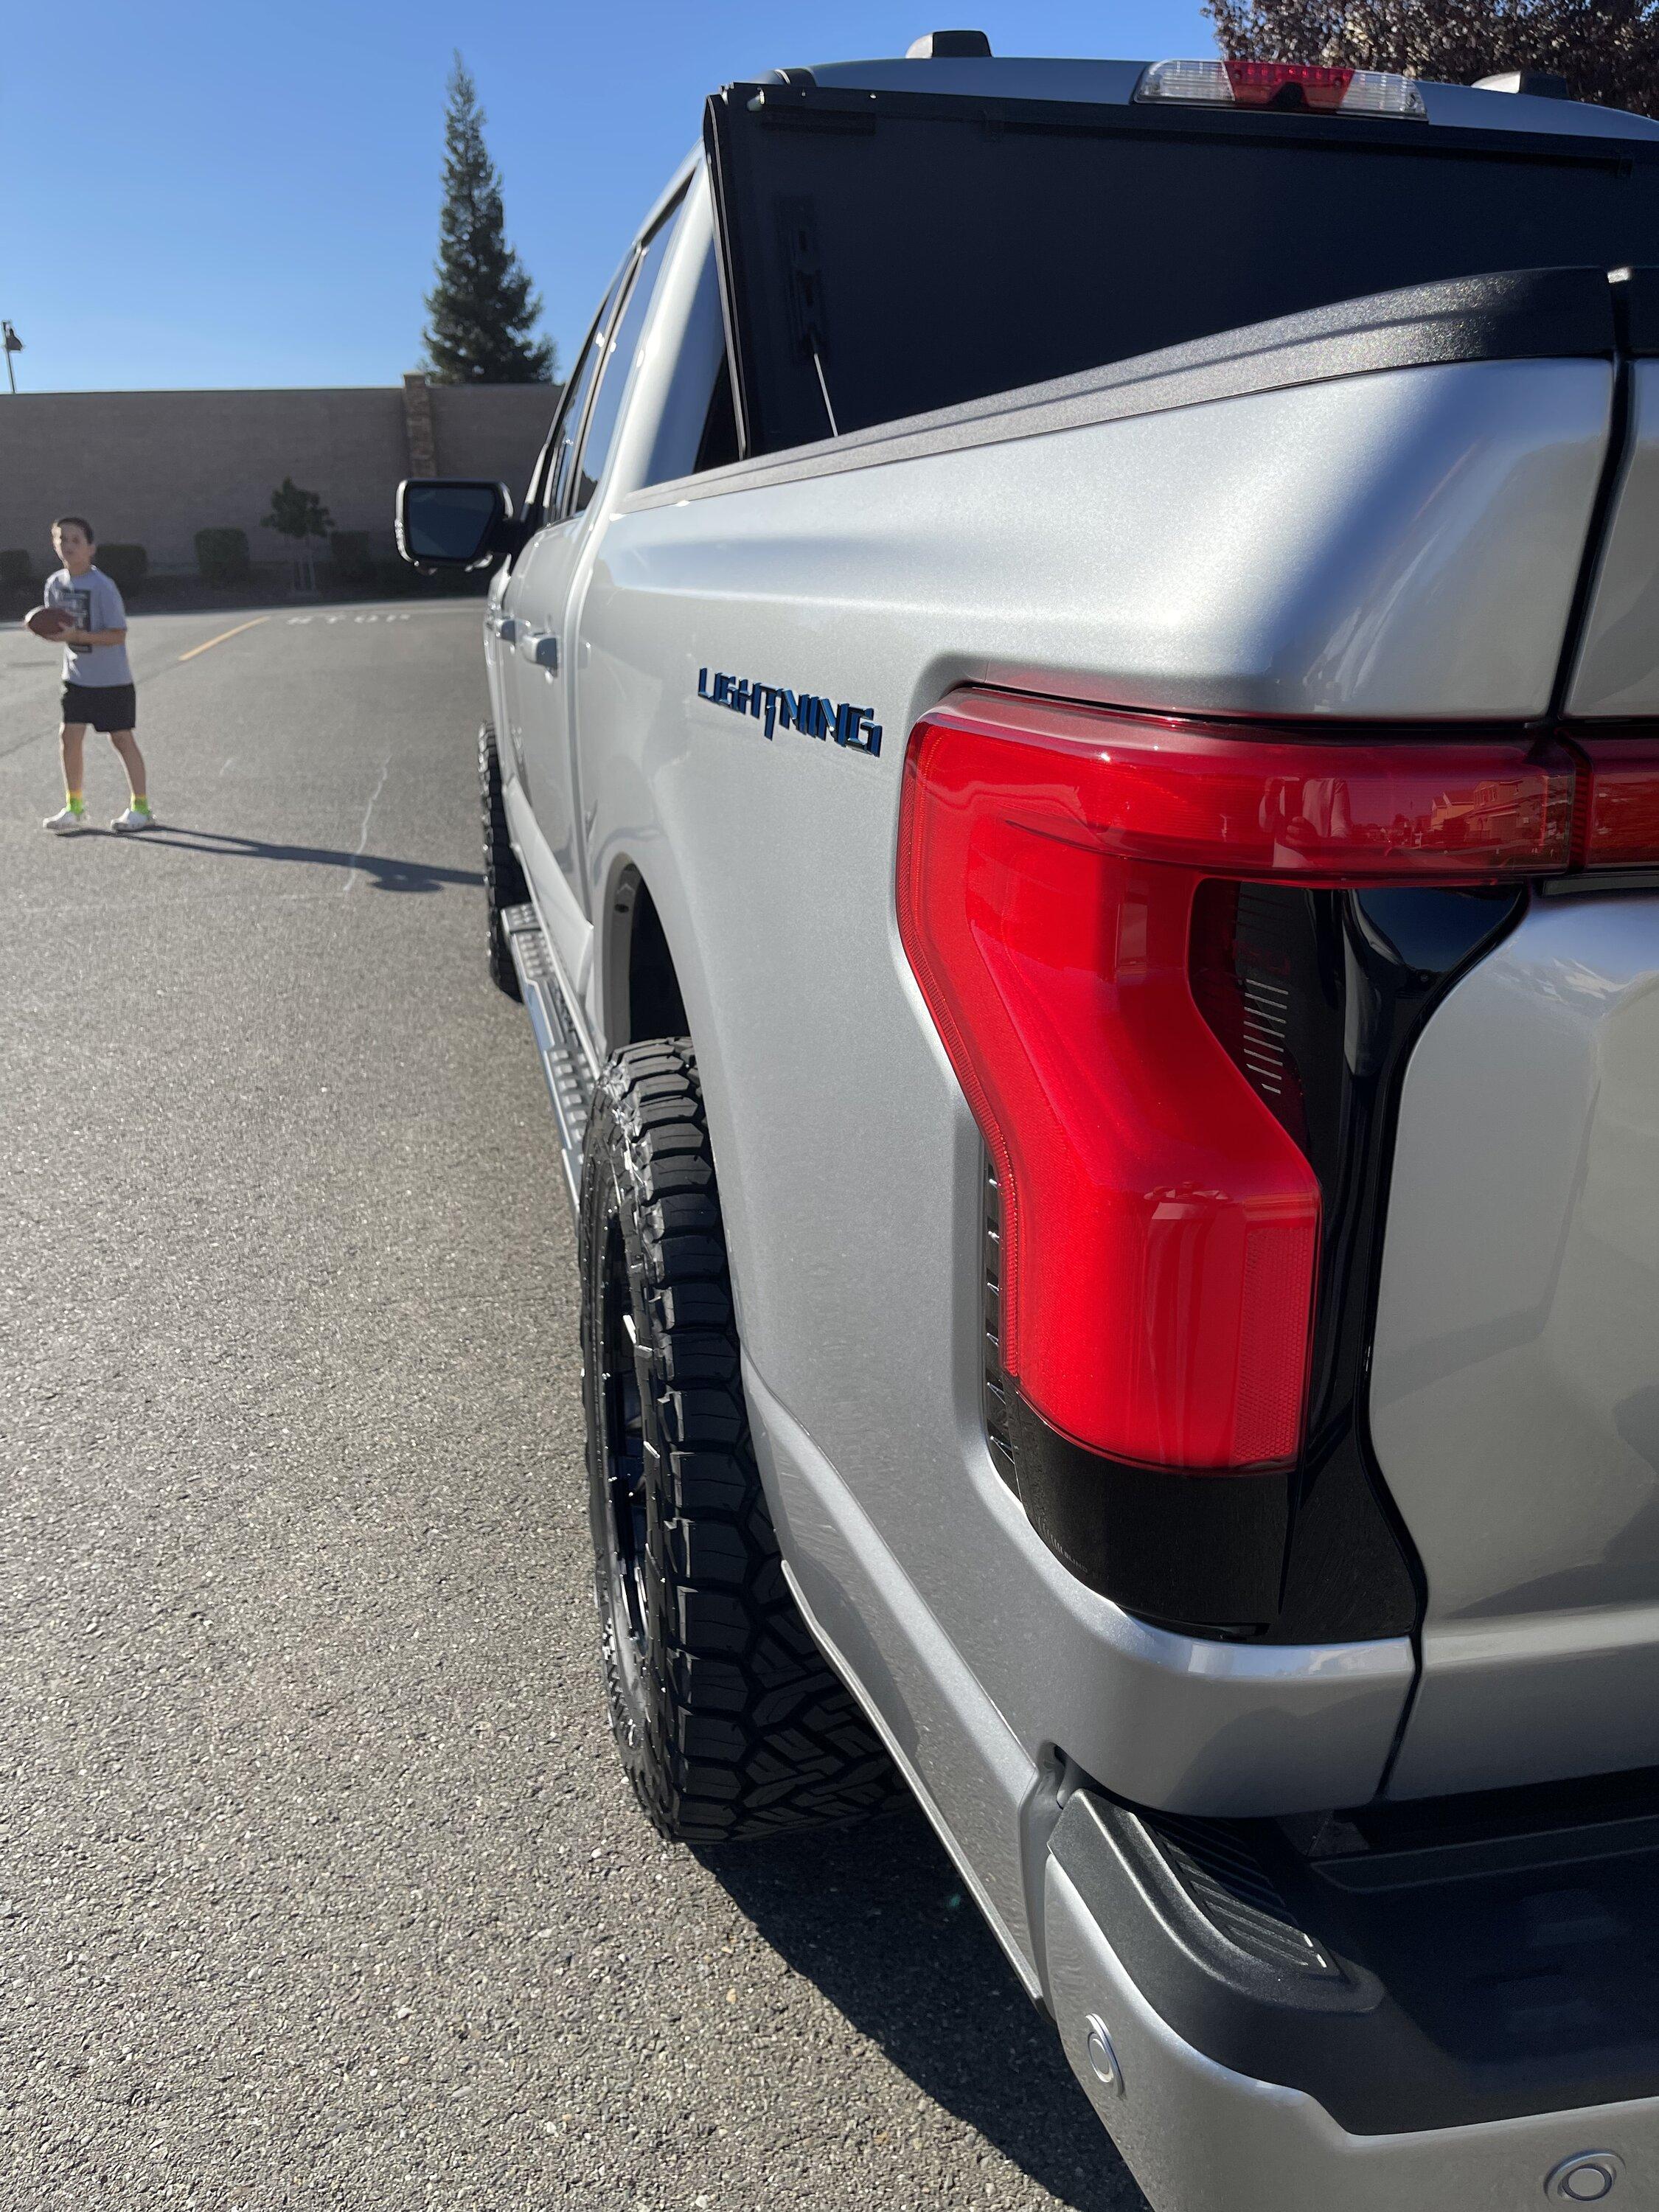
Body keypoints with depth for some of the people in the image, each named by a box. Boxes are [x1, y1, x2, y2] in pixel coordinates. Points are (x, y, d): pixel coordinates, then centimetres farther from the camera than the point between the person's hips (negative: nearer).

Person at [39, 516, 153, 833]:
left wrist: (78, 636, -28)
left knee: (121, 738, 1)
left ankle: (140, 807, 13)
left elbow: (118, 634, -18)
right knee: (70, 735, 1)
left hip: (111, 679, -6)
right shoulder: (55, 584, 3)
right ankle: (74, 807, 11)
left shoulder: (102, 586, -16)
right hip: (76, 676, 6)